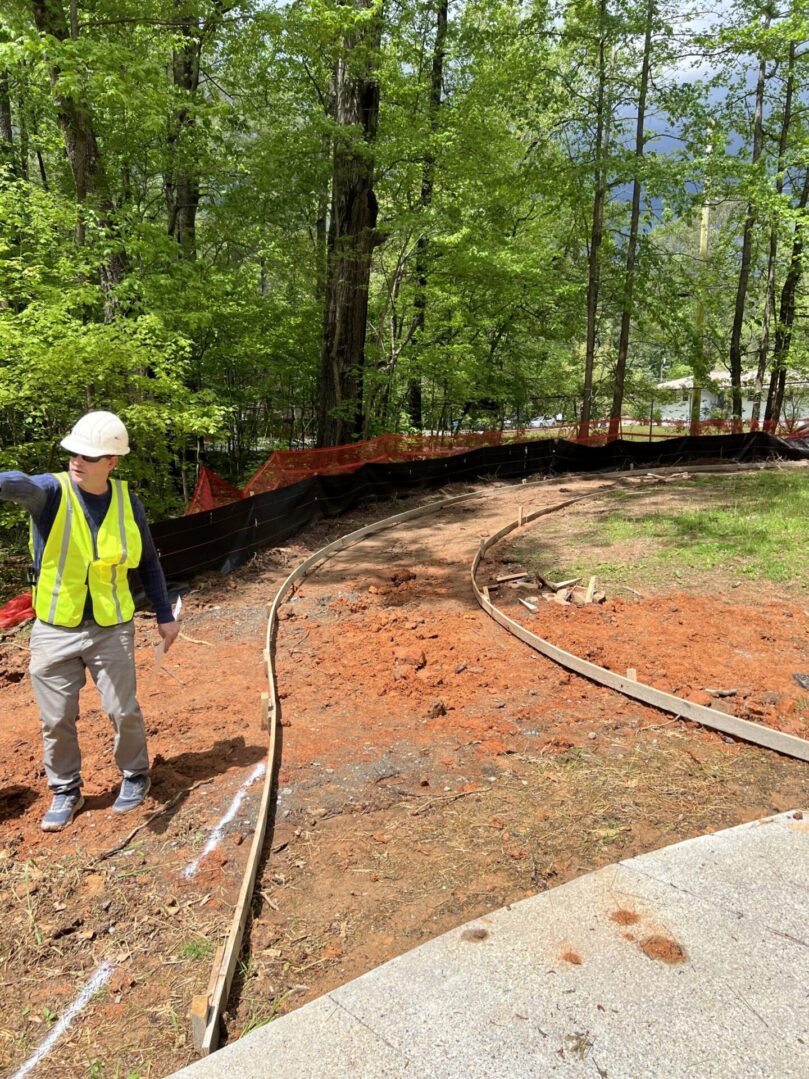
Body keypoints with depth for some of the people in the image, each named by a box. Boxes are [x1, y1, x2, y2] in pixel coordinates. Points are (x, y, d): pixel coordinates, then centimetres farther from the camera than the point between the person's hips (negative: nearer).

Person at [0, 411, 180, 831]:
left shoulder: (126, 501, -3)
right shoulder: (52, 490, -11)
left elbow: (147, 562, 9)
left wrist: (165, 615, 8)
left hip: (111, 628, 1)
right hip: (54, 630, 0)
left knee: (123, 711, 7)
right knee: (57, 719, 9)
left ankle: (135, 776, 32)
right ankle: (66, 791, 31)